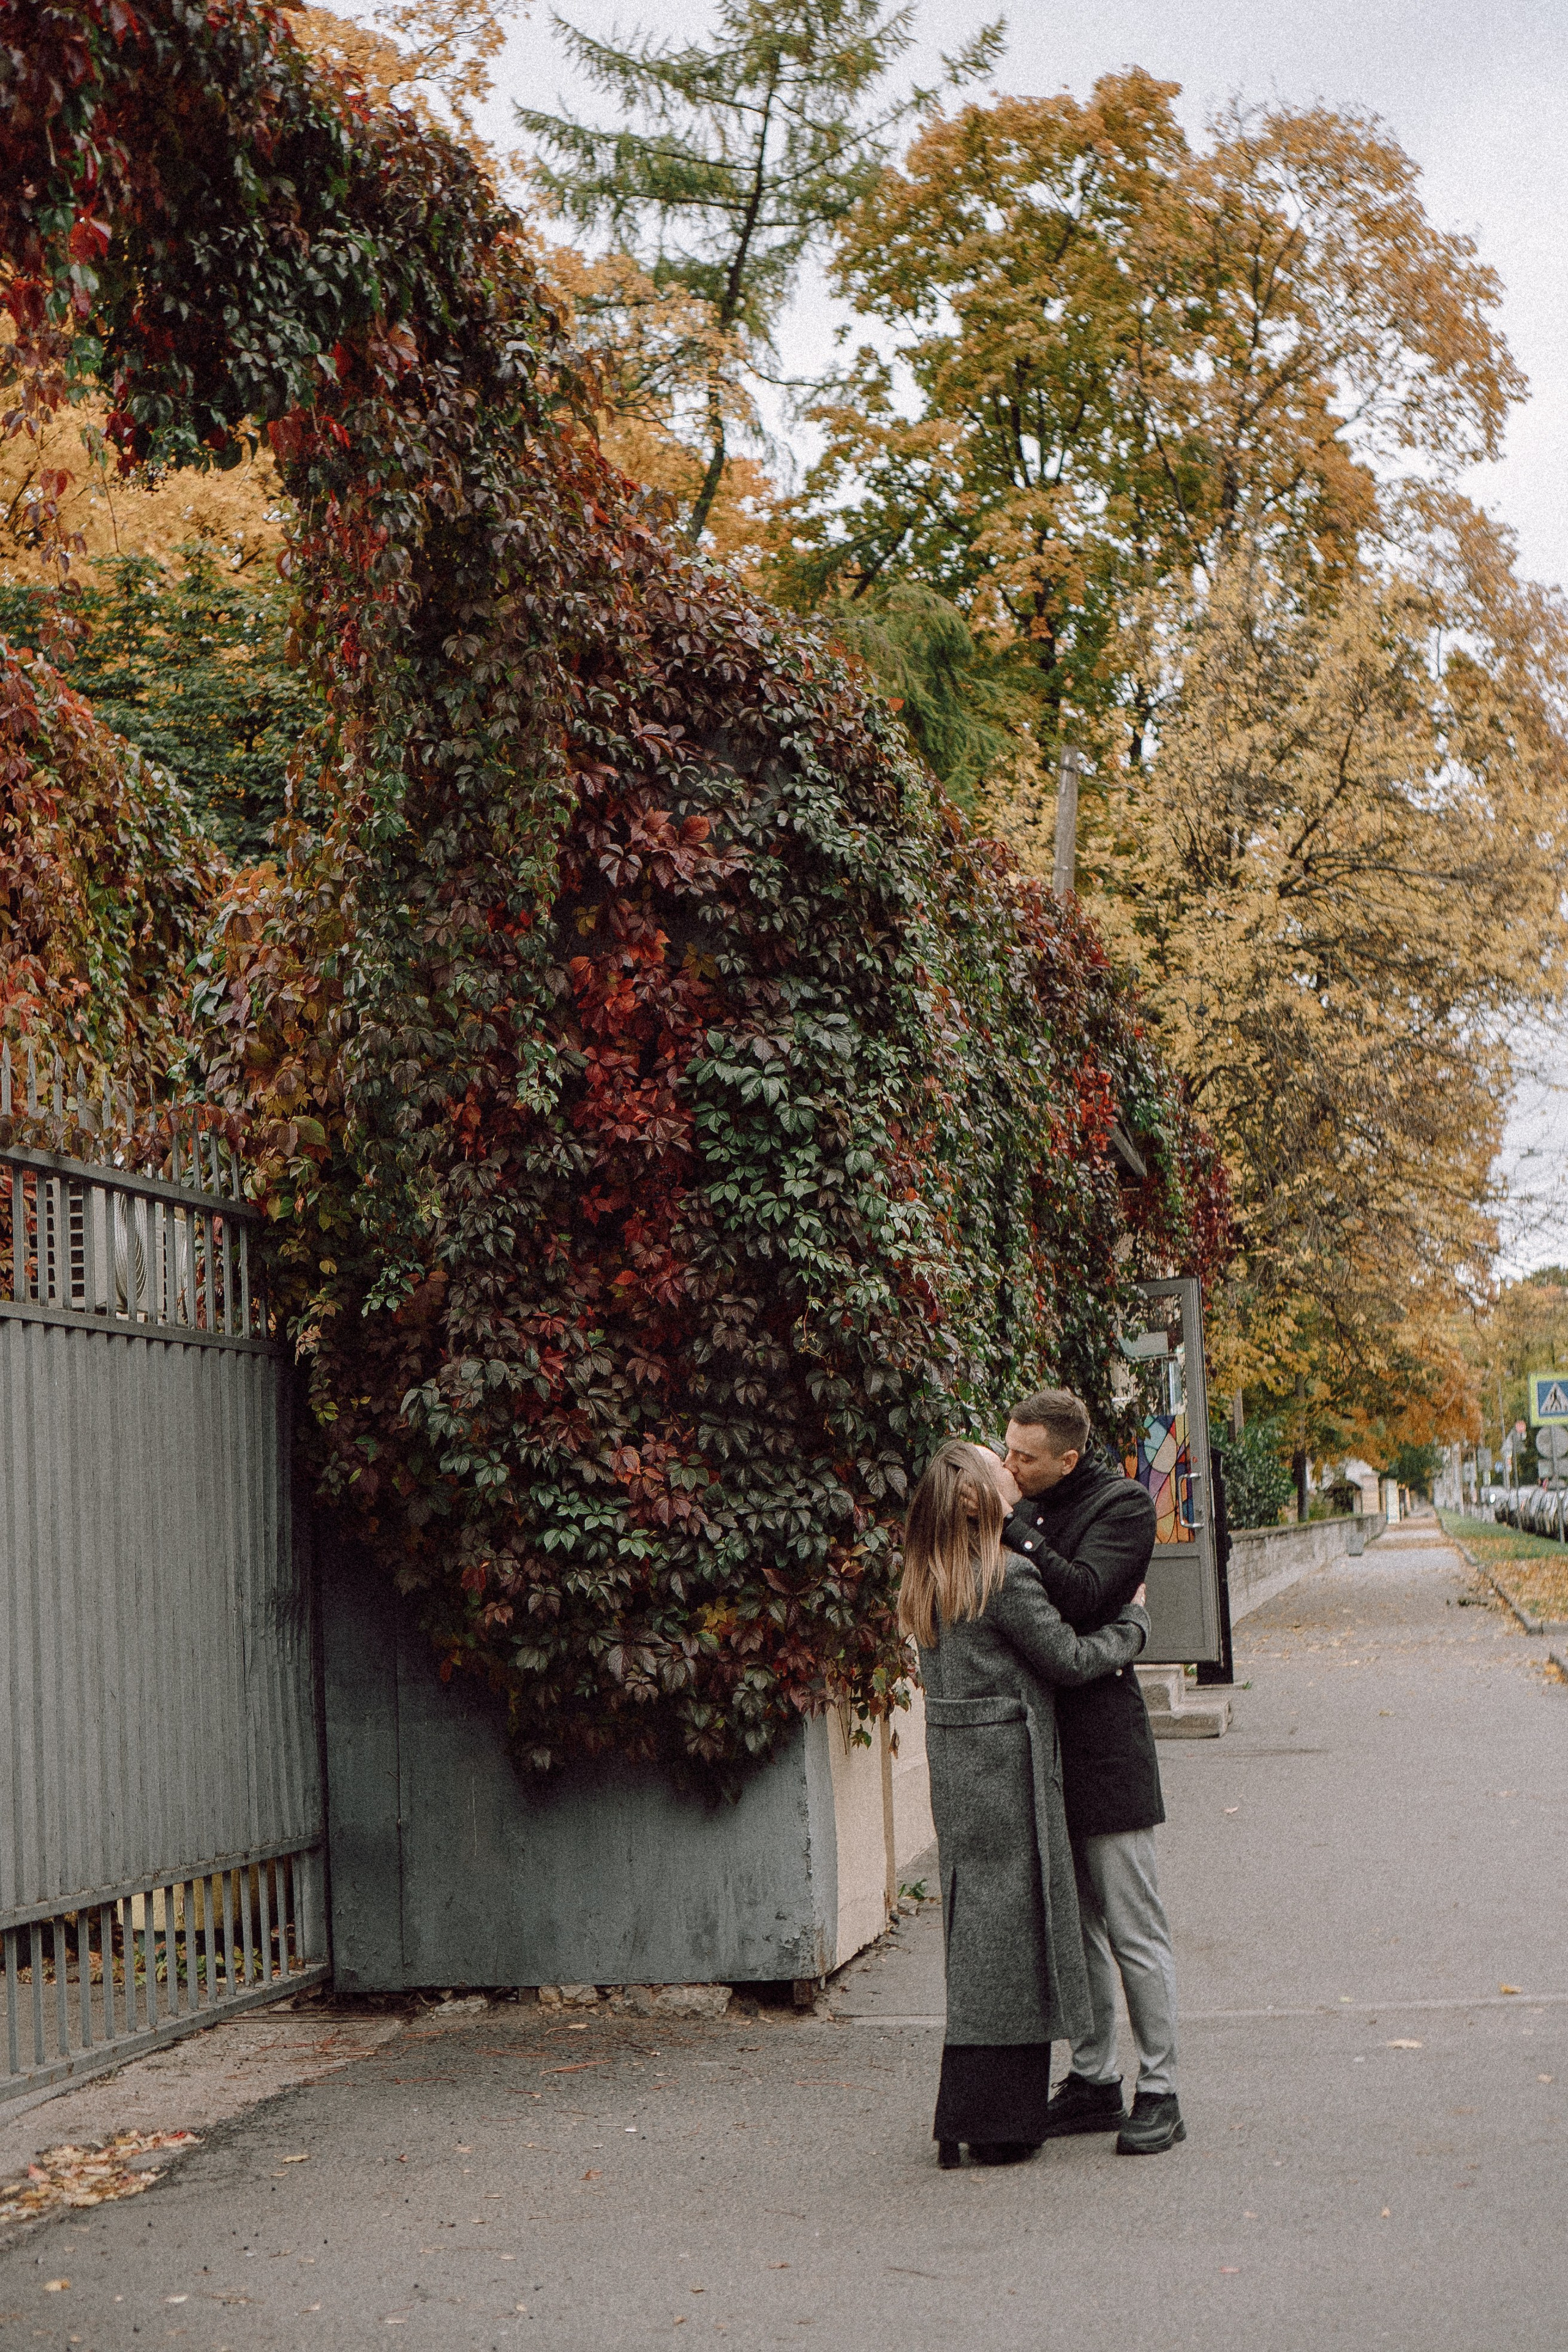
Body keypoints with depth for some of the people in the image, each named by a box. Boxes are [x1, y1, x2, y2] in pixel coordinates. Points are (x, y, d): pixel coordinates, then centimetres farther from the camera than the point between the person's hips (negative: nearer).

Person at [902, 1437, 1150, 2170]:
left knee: (977, 1932, 13)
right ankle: (994, 2124, 2)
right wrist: (1133, 1627, 9)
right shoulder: (1007, 1577, -15)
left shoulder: (928, 1584, 10)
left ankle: (971, 2116, 18)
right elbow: (1066, 1657, -8)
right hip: (1005, 1761, -8)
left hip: (953, 1764, 8)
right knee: (1010, 1931, -1)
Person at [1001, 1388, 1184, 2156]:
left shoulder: (1122, 1506, -9)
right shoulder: (1028, 1506, 10)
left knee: (1133, 1927, 0)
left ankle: (1158, 2092, 8)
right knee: (1073, 1925, 15)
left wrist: (1010, 1526, -23)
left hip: (1102, 1742, -7)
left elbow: (1082, 1595, -24)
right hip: (1043, 1743, 7)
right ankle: (1093, 2079, 25)